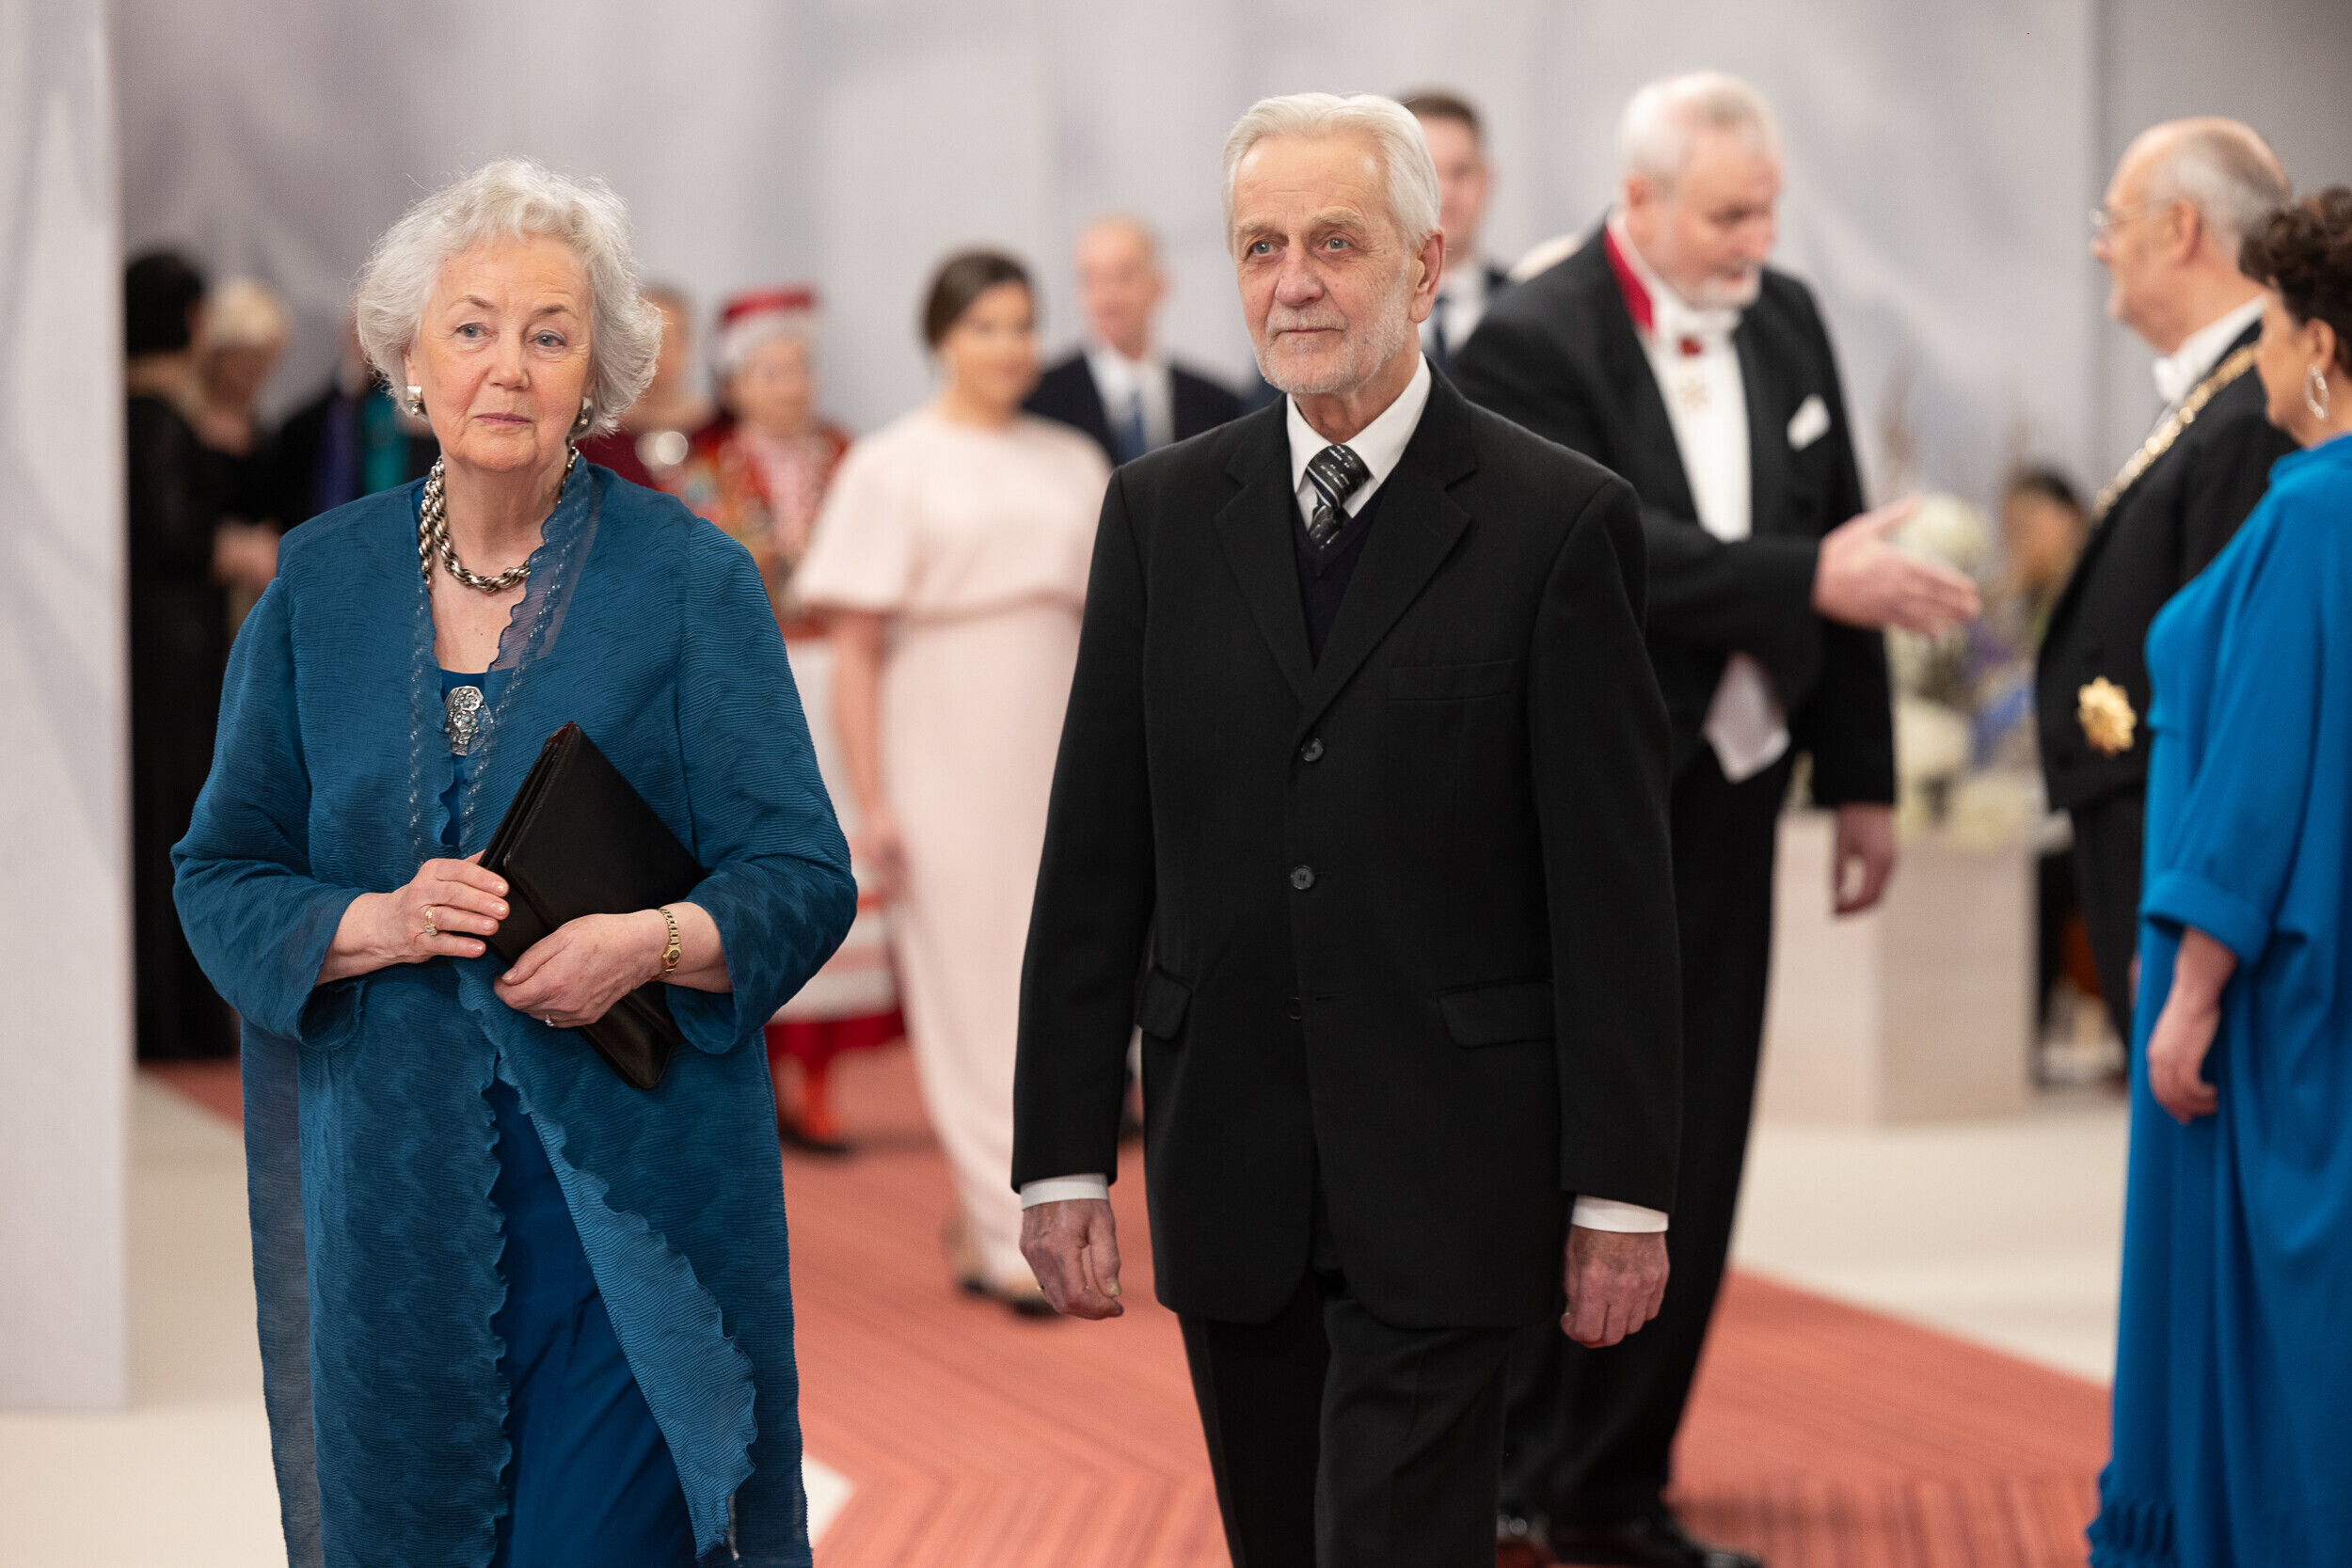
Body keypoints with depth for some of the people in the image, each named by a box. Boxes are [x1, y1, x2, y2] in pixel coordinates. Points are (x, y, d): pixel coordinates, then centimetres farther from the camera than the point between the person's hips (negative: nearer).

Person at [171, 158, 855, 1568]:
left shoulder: (690, 578, -1)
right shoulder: (324, 583, 7)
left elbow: (805, 881, -3)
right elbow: (222, 879, 8)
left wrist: (650, 943, -22)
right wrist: (378, 923, -12)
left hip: (626, 1172, -2)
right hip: (395, 1175, 2)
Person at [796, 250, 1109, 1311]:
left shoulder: (1073, 463, 11)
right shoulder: (892, 466, 0)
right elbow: (853, 647, -3)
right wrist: (870, 803, -9)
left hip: (1057, 751, 4)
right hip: (945, 755, -4)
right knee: (969, 988, -3)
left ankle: (983, 1224, 16)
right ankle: (1014, 1237, -1)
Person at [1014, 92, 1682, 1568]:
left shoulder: (1560, 520, -4)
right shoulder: (1163, 514, 6)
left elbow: (1618, 890, -5)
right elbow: (1094, 863, 7)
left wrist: (1623, 1193, -7)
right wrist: (1064, 1155, 2)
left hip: (1448, 1173, -4)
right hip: (1229, 1171, 4)